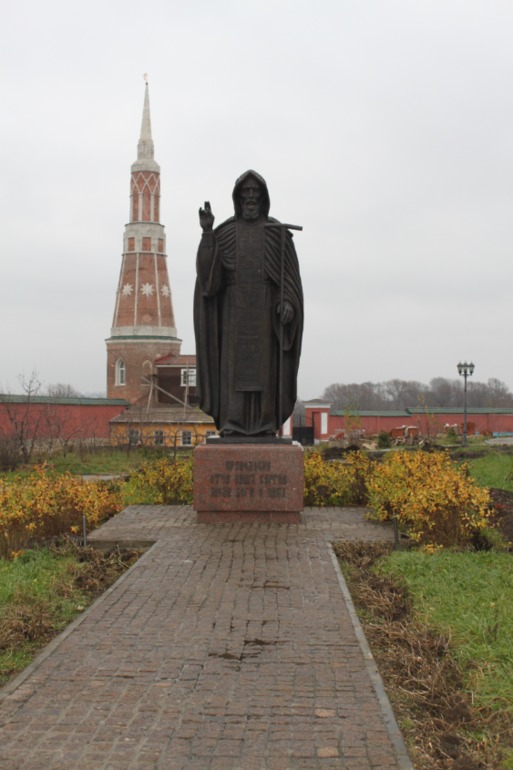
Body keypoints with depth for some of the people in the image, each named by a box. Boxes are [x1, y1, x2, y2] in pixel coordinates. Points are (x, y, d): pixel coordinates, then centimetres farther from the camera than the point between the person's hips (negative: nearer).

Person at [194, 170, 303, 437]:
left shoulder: (278, 231, 7)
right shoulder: (224, 232, 9)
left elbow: (290, 273, 1)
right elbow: (207, 270, -4)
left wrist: (288, 303, -16)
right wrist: (206, 232, -12)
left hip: (266, 310, 0)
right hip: (235, 310, 1)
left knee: (266, 366, -4)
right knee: (233, 365, -5)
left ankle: (265, 426, 1)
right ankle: (232, 426, -2)